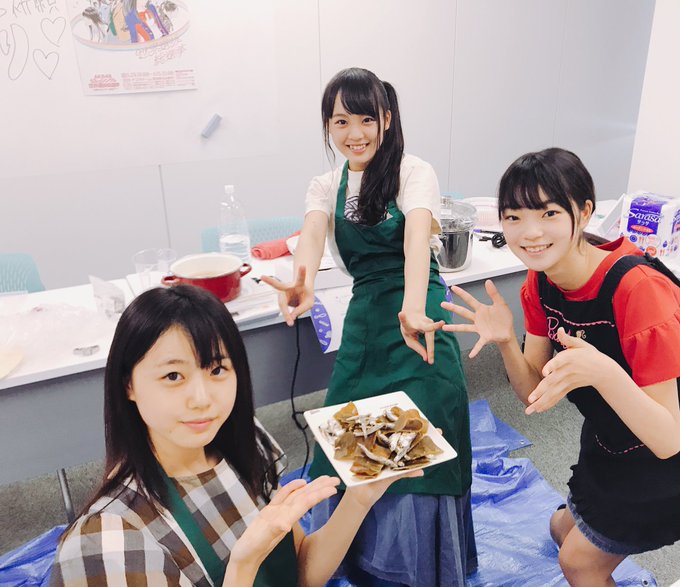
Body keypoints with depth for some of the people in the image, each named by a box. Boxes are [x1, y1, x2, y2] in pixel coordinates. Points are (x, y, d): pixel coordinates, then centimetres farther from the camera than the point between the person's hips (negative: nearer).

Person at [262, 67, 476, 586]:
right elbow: (313, 234, -13)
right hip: (363, 319, 4)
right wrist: (304, 284, -36)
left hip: (416, 316, -4)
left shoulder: (413, 173, -5)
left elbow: (417, 237, -23)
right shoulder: (327, 188, 8)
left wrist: (412, 309, -42)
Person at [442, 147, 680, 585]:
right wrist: (506, 342, -28)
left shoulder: (638, 290, -34)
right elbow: (536, 395, -9)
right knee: (565, 531, 23)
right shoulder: (541, 281, -12)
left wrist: (602, 371, -49)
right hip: (608, 447, 6)